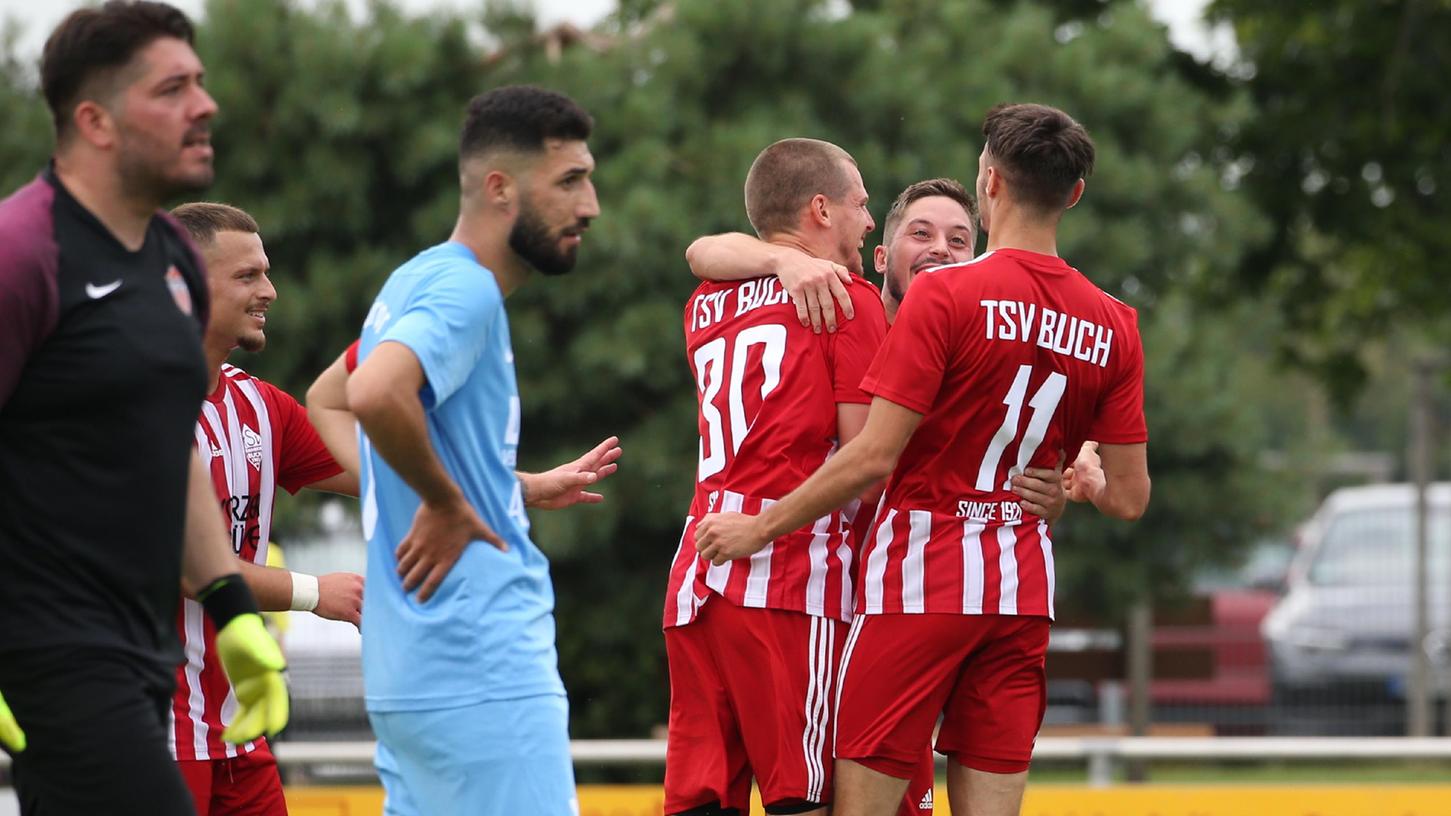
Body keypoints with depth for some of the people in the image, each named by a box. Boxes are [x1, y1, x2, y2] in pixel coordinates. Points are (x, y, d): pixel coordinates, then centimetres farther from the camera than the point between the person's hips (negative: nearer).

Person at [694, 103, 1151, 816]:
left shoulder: (946, 293, -11)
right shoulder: (1112, 325, 5)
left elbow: (874, 456, -14)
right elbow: (1127, 497, 6)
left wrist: (760, 527, -4)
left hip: (920, 577, -5)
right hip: (1022, 595, 5)